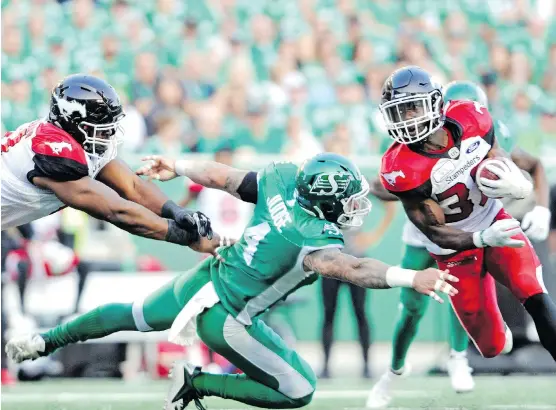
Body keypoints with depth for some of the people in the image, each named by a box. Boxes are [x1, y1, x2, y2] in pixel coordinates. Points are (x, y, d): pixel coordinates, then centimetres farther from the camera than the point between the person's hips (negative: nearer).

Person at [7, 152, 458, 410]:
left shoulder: (283, 179, -10)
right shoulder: (315, 241, -30)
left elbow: (220, 176, 2)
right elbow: (353, 268, -47)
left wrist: (177, 166, 16)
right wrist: (412, 278, -55)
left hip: (202, 280, 8)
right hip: (225, 317, -8)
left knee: (134, 316, 34)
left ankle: (45, 341, 47)